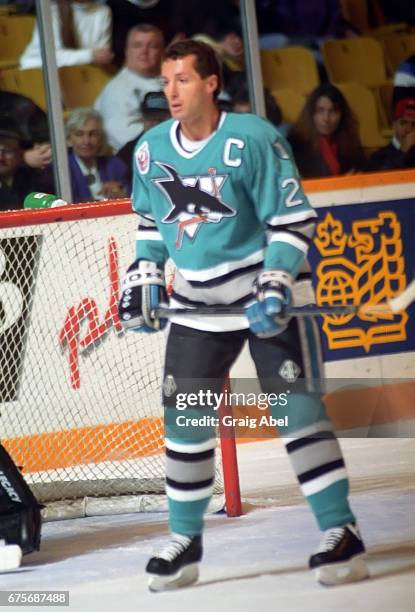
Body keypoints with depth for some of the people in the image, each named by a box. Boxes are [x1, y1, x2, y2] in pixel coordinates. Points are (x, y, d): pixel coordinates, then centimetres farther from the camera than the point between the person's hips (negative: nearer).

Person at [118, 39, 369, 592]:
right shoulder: (151, 150, 3)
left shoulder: (253, 139, -15)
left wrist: (276, 285, -22)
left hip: (267, 293, -5)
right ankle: (185, 543, 18)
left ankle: (341, 533, -6)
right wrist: (144, 278, 7)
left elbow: (294, 219, -13)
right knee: (184, 418, 5)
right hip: (198, 302, 5)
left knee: (297, 408, -11)